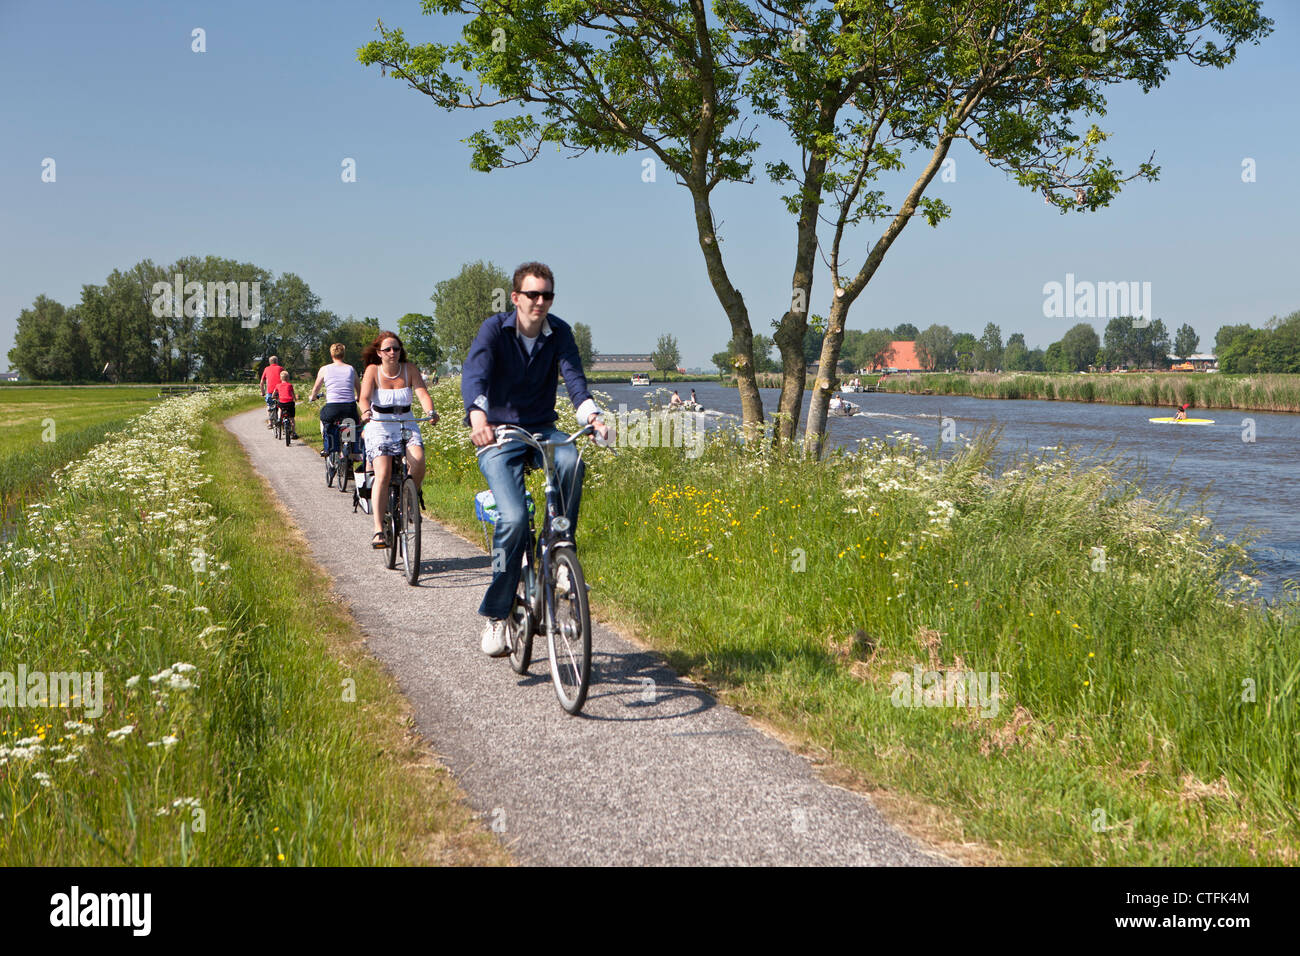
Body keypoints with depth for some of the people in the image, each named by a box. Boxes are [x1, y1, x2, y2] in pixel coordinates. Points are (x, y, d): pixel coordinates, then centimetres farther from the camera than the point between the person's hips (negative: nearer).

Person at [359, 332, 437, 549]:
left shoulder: (409, 369, 1)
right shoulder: (373, 370, -3)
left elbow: (422, 392, -12)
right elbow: (365, 397, -16)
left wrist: (430, 411, -33)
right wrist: (365, 412, -39)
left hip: (407, 426, 2)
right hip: (379, 427, -2)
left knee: (418, 460, -27)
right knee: (383, 474, -21)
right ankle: (378, 530, -20)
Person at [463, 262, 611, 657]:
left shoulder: (559, 333, 1)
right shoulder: (495, 329, -9)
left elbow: (573, 376, -14)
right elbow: (474, 373, -25)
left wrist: (592, 415, -35)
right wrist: (478, 415, -46)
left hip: (542, 430, 3)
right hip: (498, 434, -3)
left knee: (570, 462, -33)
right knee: (514, 518, -23)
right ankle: (494, 614, -8)